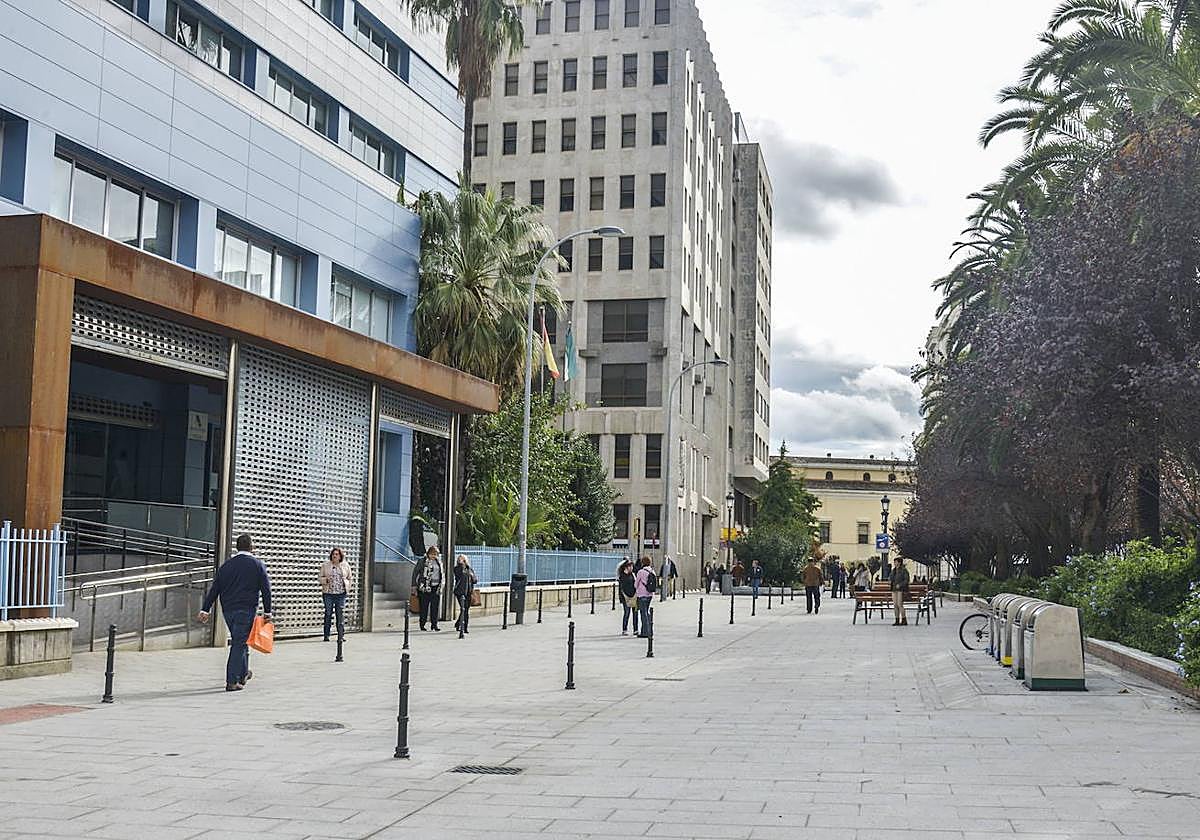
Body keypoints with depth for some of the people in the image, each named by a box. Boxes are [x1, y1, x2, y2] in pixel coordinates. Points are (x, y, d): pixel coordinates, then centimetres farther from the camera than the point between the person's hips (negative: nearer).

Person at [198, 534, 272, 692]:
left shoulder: (226, 565, 10)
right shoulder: (257, 564, -1)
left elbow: (214, 589, 7)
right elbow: (266, 589, -4)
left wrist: (205, 609, 9)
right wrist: (267, 611, 0)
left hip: (227, 610, 5)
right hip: (246, 610, -5)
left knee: (240, 642, 20)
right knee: (239, 644, -4)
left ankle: (244, 673, 31)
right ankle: (232, 682, -9)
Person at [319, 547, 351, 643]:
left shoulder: (345, 566, 10)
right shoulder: (325, 565, 7)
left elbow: (349, 578, 19)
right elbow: (319, 577, 8)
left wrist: (349, 584, 1)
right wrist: (325, 580, -12)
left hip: (341, 593, 1)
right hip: (328, 593, -1)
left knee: (341, 614, -3)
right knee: (328, 613, 0)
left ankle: (341, 636, 1)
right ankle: (326, 636, 6)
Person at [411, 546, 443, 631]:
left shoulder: (438, 562, 12)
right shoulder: (423, 562, -4)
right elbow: (415, 572, -1)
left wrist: (441, 585, 17)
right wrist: (414, 585, -5)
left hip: (436, 587, 4)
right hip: (425, 586, -4)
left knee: (435, 606, 1)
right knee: (424, 606, -2)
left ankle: (434, 624, 5)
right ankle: (422, 624, 7)